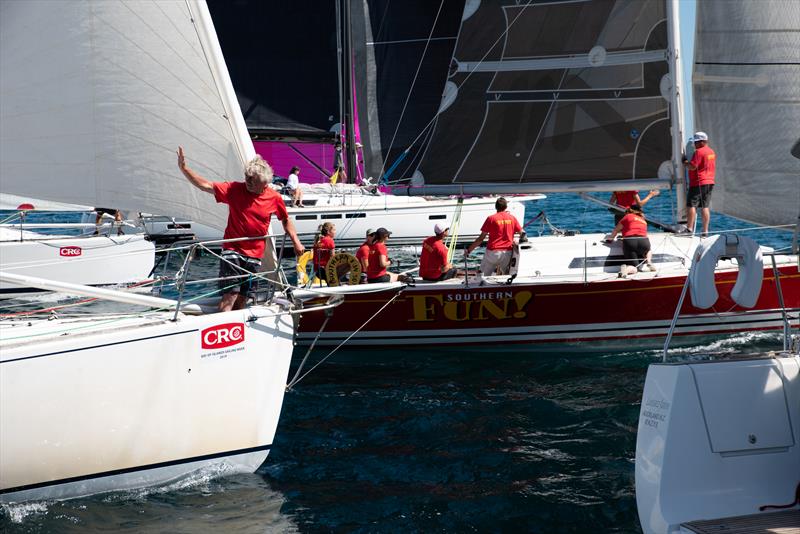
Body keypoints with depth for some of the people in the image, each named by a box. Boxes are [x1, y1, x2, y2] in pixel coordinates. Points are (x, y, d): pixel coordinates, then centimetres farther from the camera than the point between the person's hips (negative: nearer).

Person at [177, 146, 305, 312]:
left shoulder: (274, 198, 0)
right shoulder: (234, 189, -7)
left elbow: (285, 220, 17)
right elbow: (205, 186, -11)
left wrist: (296, 242, 11)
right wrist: (183, 168, -22)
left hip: (254, 254, 3)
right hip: (233, 250, -3)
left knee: (241, 300, 7)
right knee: (230, 295, -15)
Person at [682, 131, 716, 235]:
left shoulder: (699, 152, -14)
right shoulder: (711, 152, 15)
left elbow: (692, 166, -18)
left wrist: (685, 163, -1)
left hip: (698, 183, -9)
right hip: (709, 182, 9)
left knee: (691, 205, -6)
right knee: (705, 207, 8)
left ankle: (690, 229, -10)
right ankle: (705, 231, 6)